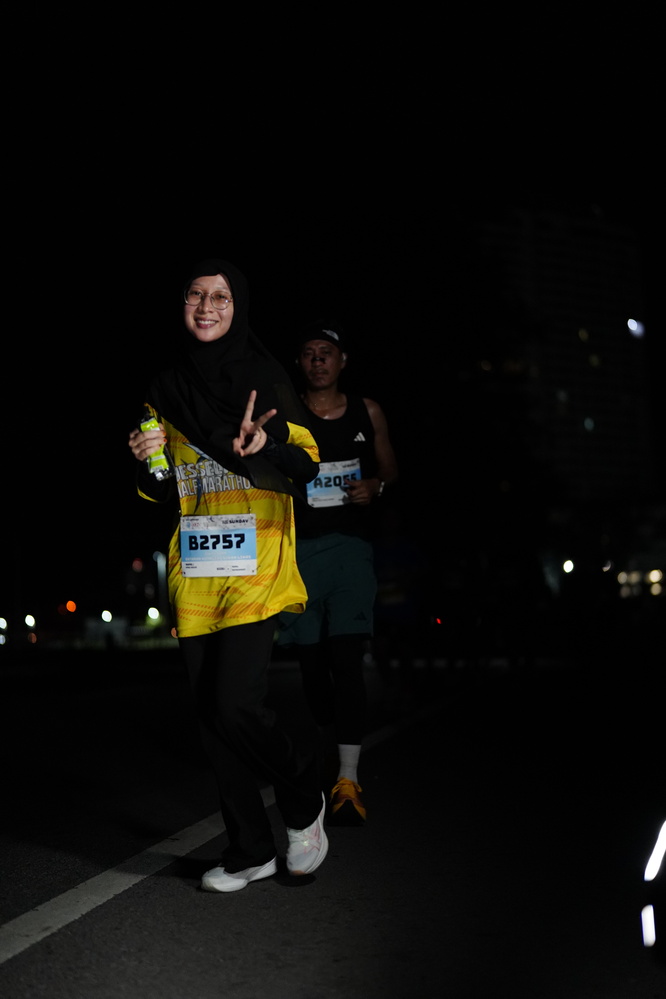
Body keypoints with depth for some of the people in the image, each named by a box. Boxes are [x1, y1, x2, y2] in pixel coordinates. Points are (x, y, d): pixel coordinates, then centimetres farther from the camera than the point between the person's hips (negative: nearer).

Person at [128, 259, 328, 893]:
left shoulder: (263, 377, 1)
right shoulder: (167, 389, 14)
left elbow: (306, 466, -3)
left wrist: (263, 447, -22)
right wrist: (148, 461, -3)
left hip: (254, 562, -5)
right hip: (194, 570, 5)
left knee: (235, 703, -15)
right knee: (210, 712, 6)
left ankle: (304, 804, 13)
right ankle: (250, 849, 19)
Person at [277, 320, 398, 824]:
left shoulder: (368, 413, 10)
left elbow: (390, 468, 20)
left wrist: (376, 486, -2)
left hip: (350, 544, 0)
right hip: (299, 548, 1)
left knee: (346, 660, -12)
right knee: (311, 664, 9)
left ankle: (348, 781, -11)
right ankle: (331, 754, 28)